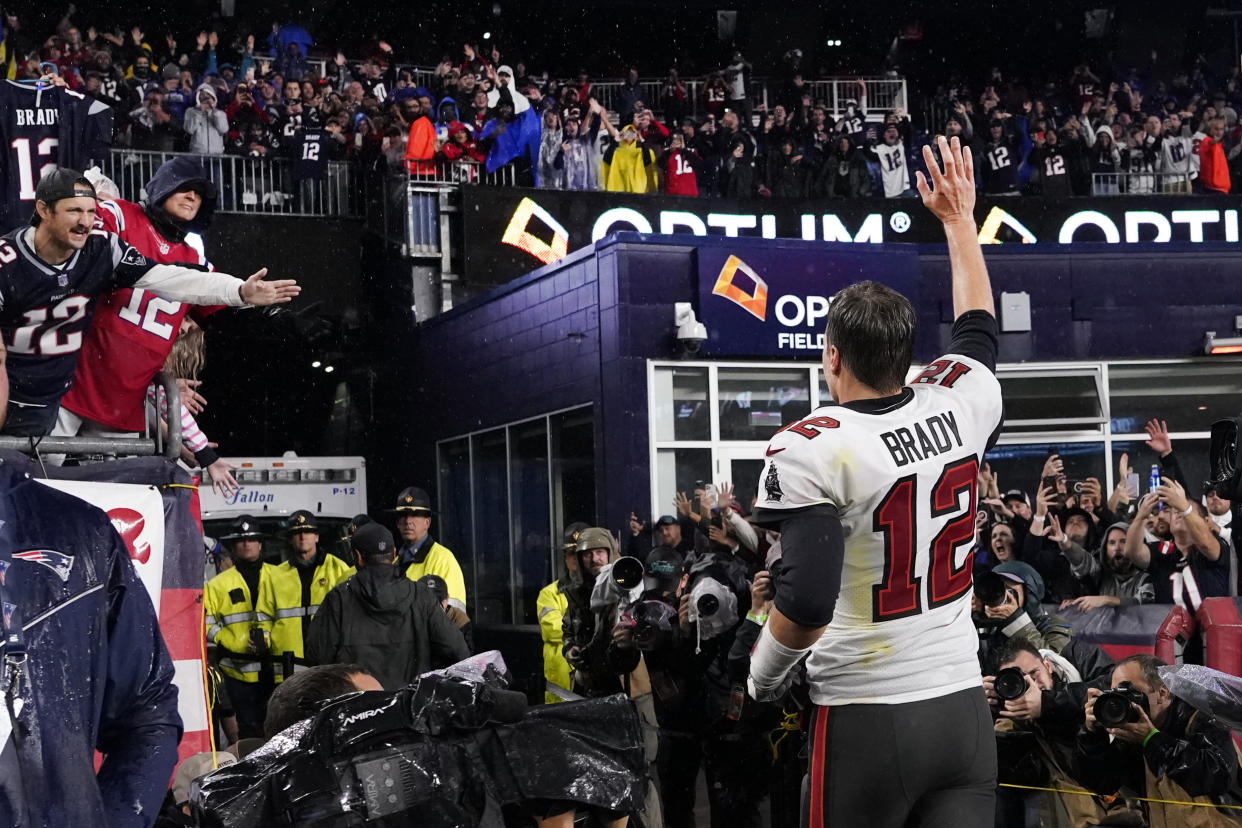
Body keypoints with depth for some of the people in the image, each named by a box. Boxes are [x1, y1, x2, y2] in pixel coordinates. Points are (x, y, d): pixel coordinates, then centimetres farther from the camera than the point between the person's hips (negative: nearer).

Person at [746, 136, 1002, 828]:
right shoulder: (959, 404, 2)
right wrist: (960, 218, 38)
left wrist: (765, 673, 0)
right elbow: (979, 323, 24)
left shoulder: (811, 451, -14)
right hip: (964, 709, 5)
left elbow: (807, 603, -20)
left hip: (865, 721, -5)